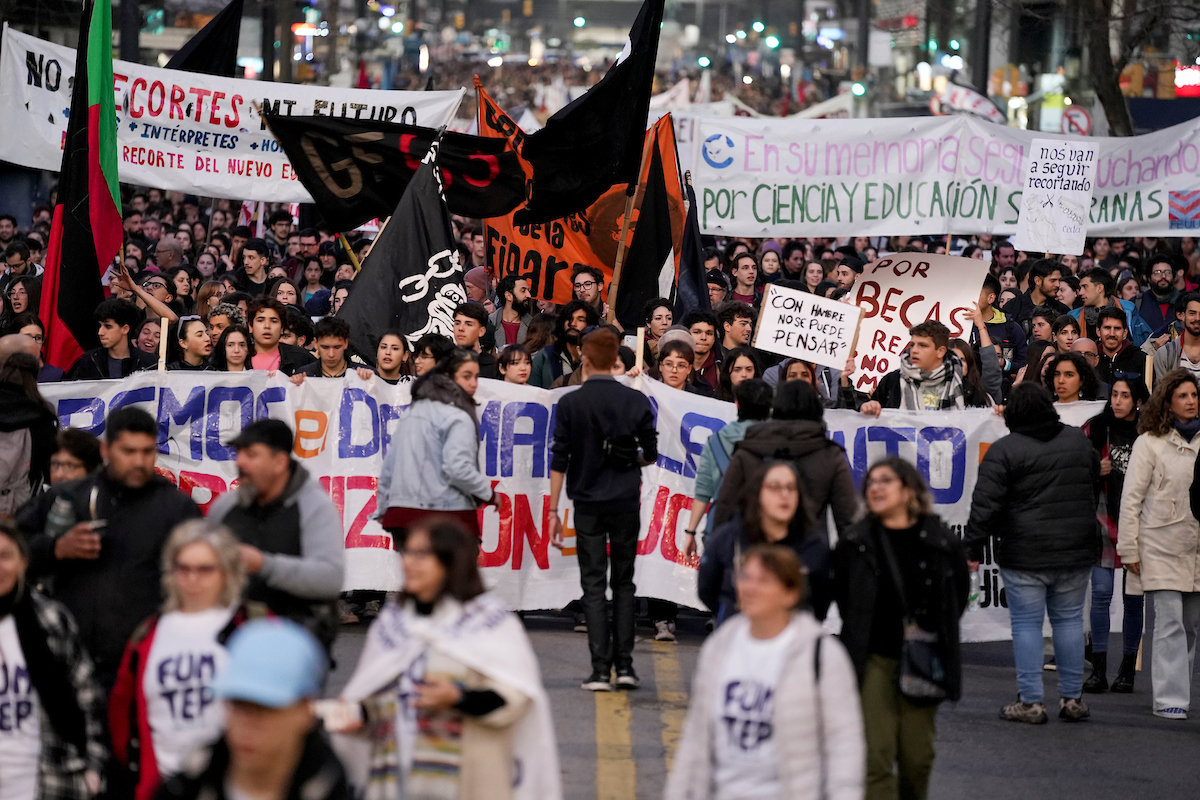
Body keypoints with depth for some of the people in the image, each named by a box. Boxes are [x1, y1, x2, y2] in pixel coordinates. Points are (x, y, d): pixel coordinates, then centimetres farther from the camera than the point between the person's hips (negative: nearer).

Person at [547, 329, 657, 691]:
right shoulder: (636, 401, -1)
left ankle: (600, 670, -4)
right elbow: (651, 454, 4)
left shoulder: (570, 403, -4)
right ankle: (624, 665, 7)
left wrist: (553, 511, -1)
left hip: (588, 503, -1)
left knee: (593, 586, 2)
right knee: (624, 583, 12)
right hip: (626, 502, 1)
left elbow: (559, 459, -5)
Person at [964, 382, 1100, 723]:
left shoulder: (1004, 450, -9)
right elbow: (1094, 487, 22)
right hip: (1075, 553, 4)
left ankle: (1031, 701, 1)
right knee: (1069, 620, 12)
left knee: (1026, 623, 2)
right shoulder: (1078, 441, 8)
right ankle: (1072, 698, 14)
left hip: (1024, 555, -4)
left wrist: (972, 548, -8)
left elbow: (985, 504, -13)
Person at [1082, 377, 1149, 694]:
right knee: (1101, 592, -5)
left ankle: (1128, 669, 13)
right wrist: (1095, 472, -8)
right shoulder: (1096, 429, 4)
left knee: (1133, 596, 3)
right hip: (1104, 521, 1)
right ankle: (1098, 670, -1)